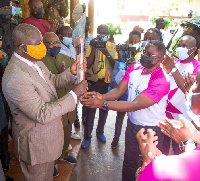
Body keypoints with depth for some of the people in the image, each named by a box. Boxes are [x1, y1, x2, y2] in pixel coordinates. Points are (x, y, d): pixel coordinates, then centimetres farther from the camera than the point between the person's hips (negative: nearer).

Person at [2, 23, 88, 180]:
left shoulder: (33, 61, -3)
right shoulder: (15, 79, -33)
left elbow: (53, 81, 10)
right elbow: (42, 114, -32)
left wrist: (71, 73, -9)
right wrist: (74, 94, -28)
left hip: (48, 133, 9)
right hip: (36, 143, -8)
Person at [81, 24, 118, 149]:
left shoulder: (113, 47, 1)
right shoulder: (92, 45, -2)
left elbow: (115, 66, -8)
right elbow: (88, 64, -12)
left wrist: (107, 54, -22)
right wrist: (94, 48, -20)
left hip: (107, 82, 2)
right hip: (93, 82, -2)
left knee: (104, 108, 15)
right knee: (90, 109, 2)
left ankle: (100, 131, 36)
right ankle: (87, 136, 17)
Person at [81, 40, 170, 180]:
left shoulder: (161, 80, -27)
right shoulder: (134, 69, -6)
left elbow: (135, 105, -32)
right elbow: (118, 91, -6)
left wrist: (103, 103, -38)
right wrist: (101, 96, -28)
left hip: (152, 129, -5)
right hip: (132, 123, 5)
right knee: (129, 161, 22)